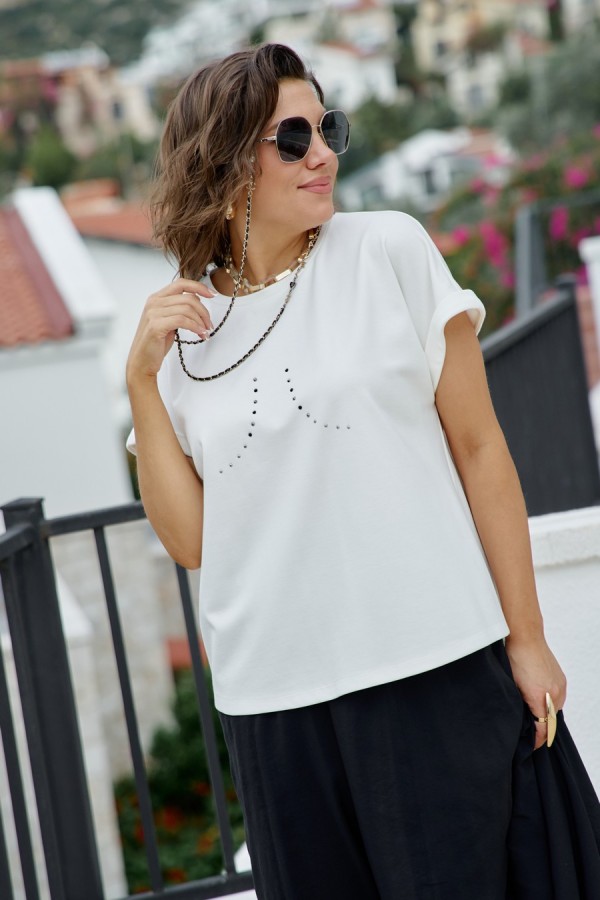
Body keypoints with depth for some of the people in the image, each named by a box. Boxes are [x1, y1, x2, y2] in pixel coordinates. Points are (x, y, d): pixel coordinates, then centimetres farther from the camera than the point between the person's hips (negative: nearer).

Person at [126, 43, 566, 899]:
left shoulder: (389, 251, 0)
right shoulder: (180, 329, 7)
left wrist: (527, 636, -1)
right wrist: (143, 379, -4)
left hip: (433, 671, -2)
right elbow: (192, 540, 4)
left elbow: (478, 445, 1)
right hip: (272, 700, 2)